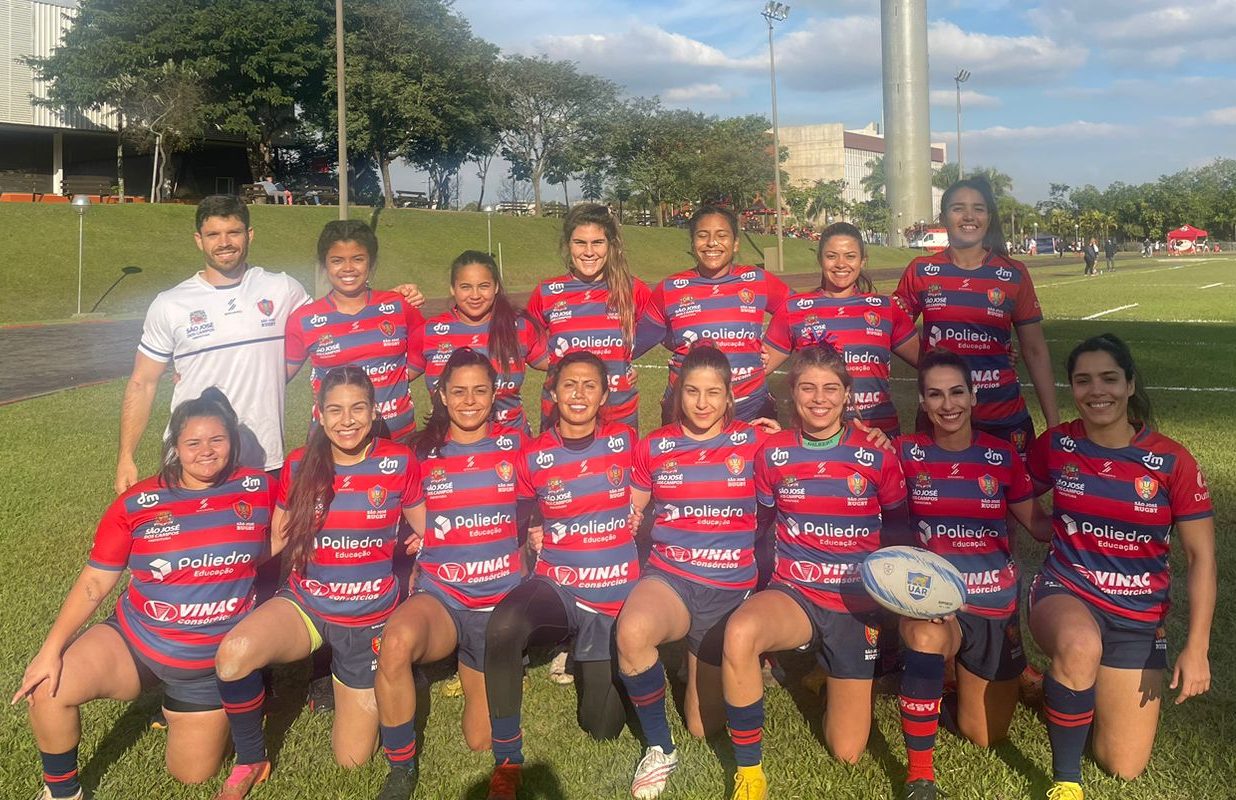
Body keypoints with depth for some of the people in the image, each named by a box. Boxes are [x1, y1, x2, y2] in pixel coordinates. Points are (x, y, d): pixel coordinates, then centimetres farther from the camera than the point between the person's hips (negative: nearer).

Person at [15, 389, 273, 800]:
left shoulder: (258, 489, -10)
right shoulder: (137, 504, -11)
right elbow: (95, 582, -8)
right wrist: (51, 649, -16)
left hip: (214, 661, 1)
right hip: (135, 641, 0)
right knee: (48, 689, -26)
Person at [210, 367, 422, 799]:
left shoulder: (399, 463, -10)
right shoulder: (300, 466, -5)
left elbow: (424, 533, 4)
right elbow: (275, 542, 5)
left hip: (369, 617, -1)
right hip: (304, 604, 1)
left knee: (352, 758, 5)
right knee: (233, 654, -34)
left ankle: (348, 688, 37)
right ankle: (250, 762, -5)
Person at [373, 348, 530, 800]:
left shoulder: (514, 445, 1)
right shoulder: (424, 451, 3)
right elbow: (413, 526, 13)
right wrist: (416, 539, -5)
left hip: (499, 599, 1)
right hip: (440, 593, -1)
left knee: (481, 741, 7)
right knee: (397, 641, -39)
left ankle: (472, 667, 39)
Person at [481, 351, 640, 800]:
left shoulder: (625, 442, -3)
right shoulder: (532, 457, -3)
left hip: (617, 594, 1)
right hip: (556, 585, -1)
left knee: (603, 726, 6)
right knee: (502, 626, -36)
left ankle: (588, 659, 38)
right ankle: (507, 761, -20)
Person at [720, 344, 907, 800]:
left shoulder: (876, 455, -4)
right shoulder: (773, 453, -1)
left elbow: (897, 528, 9)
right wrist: (779, 568, -1)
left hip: (857, 601, 0)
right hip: (793, 594, 0)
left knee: (846, 753, 1)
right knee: (739, 632, -37)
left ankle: (839, 676, 34)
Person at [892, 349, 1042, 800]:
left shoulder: (1001, 456, -2)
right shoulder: (907, 453, -5)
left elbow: (1037, 523, 4)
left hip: (994, 602, 2)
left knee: (985, 738, 7)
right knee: (927, 636, -41)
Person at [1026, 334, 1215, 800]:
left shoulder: (1171, 462, -11)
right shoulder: (1056, 445, -7)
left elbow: (1201, 556, -6)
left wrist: (1197, 647, -10)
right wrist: (1066, 537, -5)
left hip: (1138, 619, 1)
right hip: (1065, 592, -1)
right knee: (1081, 647, -41)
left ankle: (1078, 684, 34)